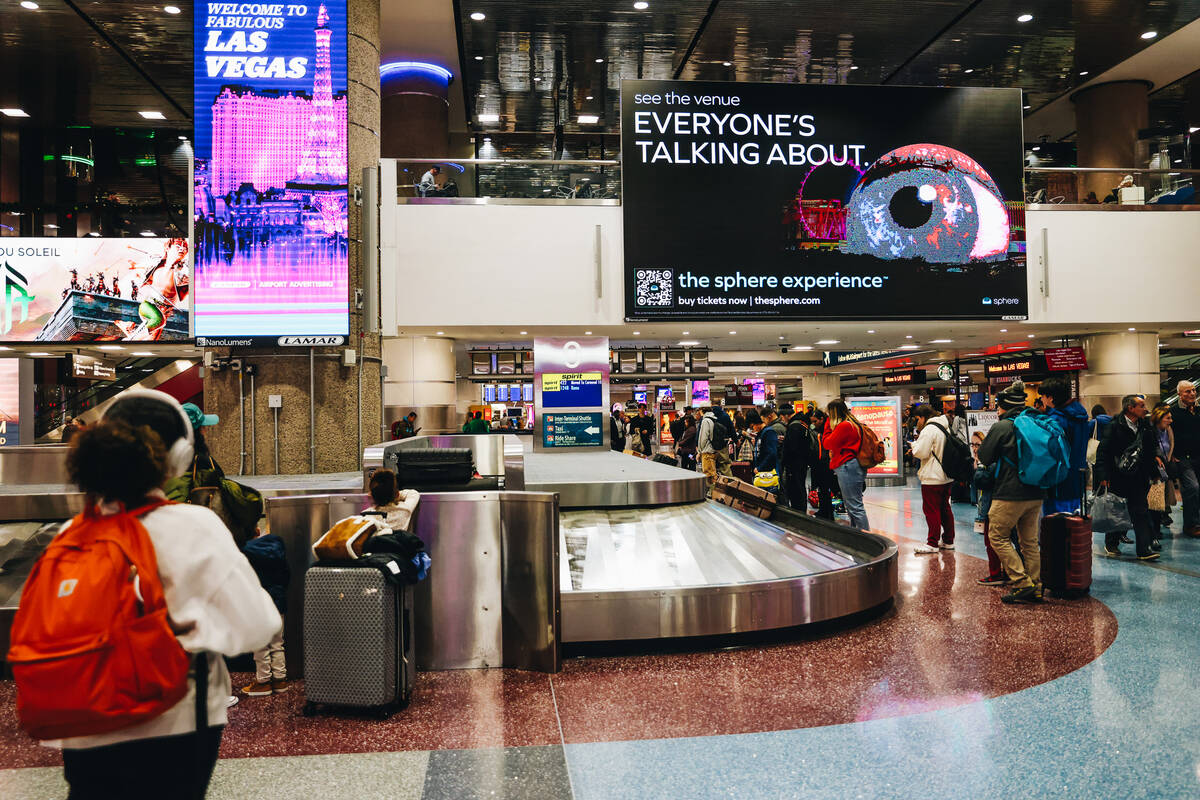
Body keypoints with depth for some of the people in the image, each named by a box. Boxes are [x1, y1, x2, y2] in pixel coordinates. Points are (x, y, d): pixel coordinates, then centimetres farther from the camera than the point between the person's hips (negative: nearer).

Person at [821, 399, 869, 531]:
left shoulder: (844, 426, -15)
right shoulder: (853, 423, 16)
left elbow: (827, 444, -9)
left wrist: (828, 423, -3)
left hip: (847, 467, -10)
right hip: (853, 467, 10)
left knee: (855, 507, -8)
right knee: (852, 506, 14)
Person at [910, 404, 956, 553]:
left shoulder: (929, 429, -16)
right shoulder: (946, 427, 13)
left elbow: (920, 452, -19)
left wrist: (915, 443, 0)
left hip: (932, 479, -9)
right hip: (947, 477, 9)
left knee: (931, 510, -3)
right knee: (945, 509, 16)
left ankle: (933, 544, 1)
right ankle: (948, 541, 23)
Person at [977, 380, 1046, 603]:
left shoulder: (1001, 427, -11)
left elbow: (984, 457, -5)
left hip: (1010, 494, -7)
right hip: (1035, 494, 7)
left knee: (998, 536, 2)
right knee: (1029, 541, 14)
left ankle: (1022, 583, -4)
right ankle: (1035, 588, 18)